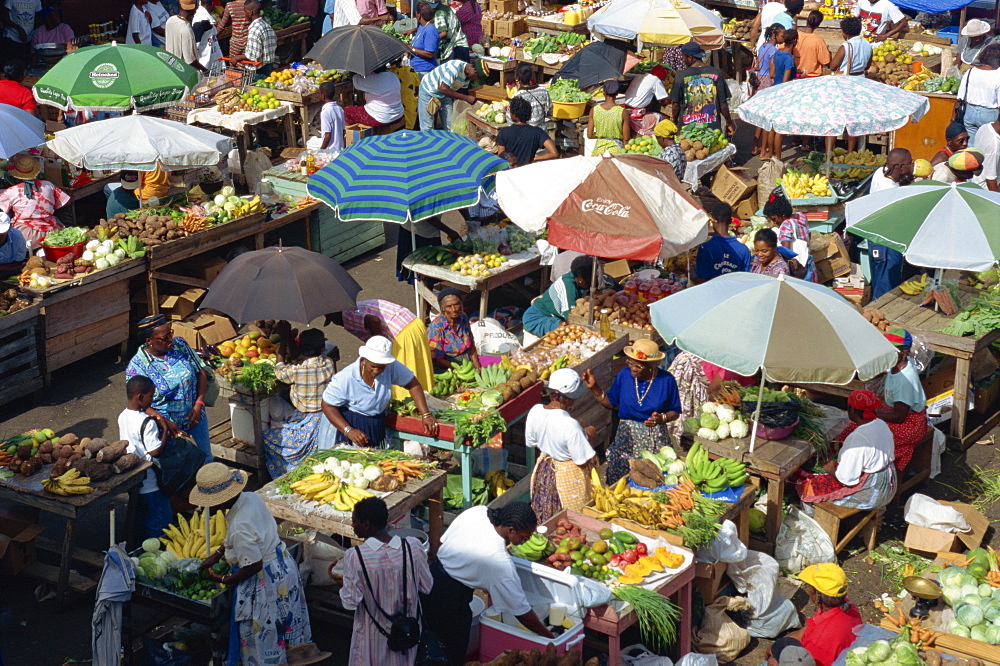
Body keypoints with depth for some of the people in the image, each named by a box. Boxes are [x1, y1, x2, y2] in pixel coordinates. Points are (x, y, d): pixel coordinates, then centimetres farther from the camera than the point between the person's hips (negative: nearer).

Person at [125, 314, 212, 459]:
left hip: (195, 417, 4)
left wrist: (199, 405, -10)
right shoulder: (137, 366, -19)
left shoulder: (180, 344, -8)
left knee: (206, 460, 17)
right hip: (166, 425, -4)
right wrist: (164, 421, -28)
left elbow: (201, 372, 0)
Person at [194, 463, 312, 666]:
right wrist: (217, 555, 12)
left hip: (266, 579, -9)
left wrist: (224, 579, -12)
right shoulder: (252, 498, -8)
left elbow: (254, 566, -26)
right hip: (283, 564, 9)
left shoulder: (240, 527, -34)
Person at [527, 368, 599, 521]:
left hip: (543, 472, 6)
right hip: (568, 477, -6)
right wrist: (589, 436, -10)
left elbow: (531, 442, 2)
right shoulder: (570, 425, -34)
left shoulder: (535, 412, -15)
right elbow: (583, 460, -24)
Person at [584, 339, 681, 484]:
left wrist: (661, 418, -20)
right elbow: (610, 403, 6)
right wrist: (594, 388, -8)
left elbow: (675, 412, 0)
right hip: (626, 436, 2)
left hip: (655, 439, -2)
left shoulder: (666, 380, -10)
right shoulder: (624, 374, -5)